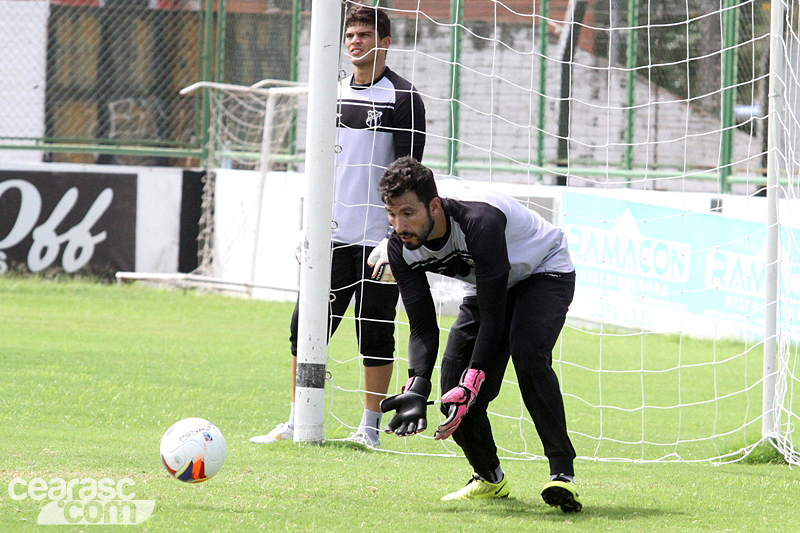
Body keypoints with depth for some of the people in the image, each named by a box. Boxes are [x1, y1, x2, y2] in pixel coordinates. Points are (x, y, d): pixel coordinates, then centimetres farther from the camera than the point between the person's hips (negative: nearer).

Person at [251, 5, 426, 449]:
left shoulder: (402, 98, -4)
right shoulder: (333, 95, 14)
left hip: (380, 240, -5)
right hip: (333, 236, 6)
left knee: (375, 333, 0)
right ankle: (297, 424, 6)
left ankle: (369, 428, 9)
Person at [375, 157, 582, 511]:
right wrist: (416, 388, -32)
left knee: (527, 352, -34)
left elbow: (493, 318, -37)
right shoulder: (401, 247, -20)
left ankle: (562, 472, -30)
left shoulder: (479, 221, -40)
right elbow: (422, 327, -15)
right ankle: (490, 479, 19)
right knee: (454, 385, -6)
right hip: (486, 288, 7)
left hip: (544, 272, -7)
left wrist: (468, 388, -41)